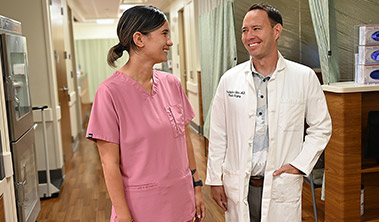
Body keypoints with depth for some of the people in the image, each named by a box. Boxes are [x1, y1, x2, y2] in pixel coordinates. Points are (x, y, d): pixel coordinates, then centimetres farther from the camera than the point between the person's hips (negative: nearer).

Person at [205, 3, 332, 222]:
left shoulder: (305, 77, -4)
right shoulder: (229, 79, -1)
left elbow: (321, 127, 5)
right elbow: (218, 133, 3)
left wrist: (300, 164, -6)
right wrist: (215, 180, 4)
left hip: (282, 187, -1)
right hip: (238, 187, 1)